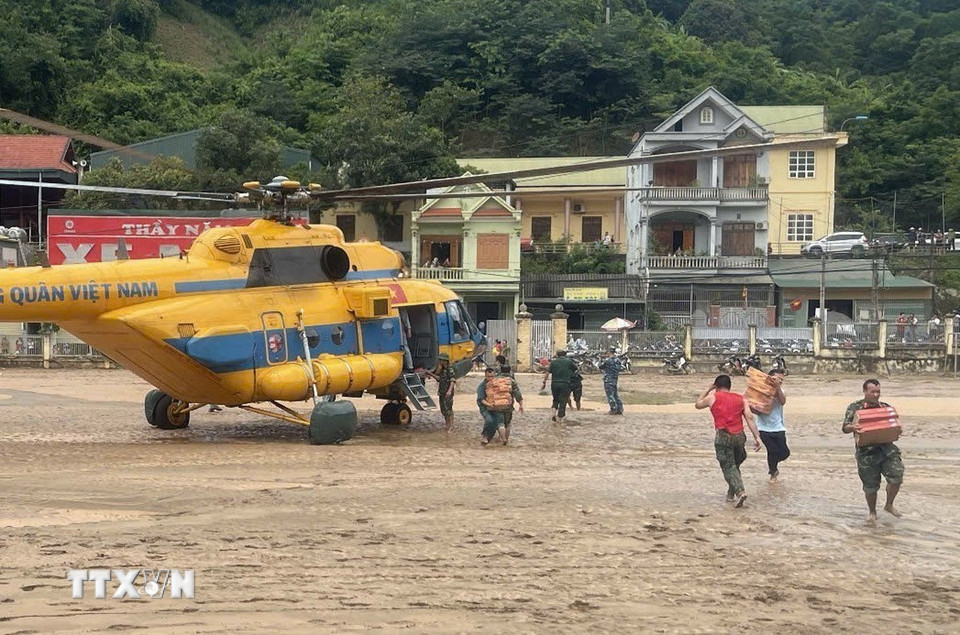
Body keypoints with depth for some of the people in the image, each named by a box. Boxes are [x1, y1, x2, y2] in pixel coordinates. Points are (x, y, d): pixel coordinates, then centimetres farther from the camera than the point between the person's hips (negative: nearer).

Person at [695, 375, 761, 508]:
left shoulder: (713, 397, 7)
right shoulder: (741, 399, 14)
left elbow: (697, 405, 25)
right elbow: (749, 418, 3)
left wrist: (708, 389, 33)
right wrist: (756, 437, -1)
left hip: (723, 436, -4)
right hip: (739, 436, 4)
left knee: (729, 467, -3)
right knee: (734, 465, 20)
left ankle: (740, 492, -22)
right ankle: (731, 494, 21)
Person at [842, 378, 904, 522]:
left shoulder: (886, 407, 12)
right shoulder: (855, 407, 2)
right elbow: (845, 428, -4)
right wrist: (852, 428, -28)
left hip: (886, 447, 3)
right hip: (867, 452, -3)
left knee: (896, 476, -12)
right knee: (870, 485, 4)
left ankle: (889, 505, 12)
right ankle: (872, 512, 26)